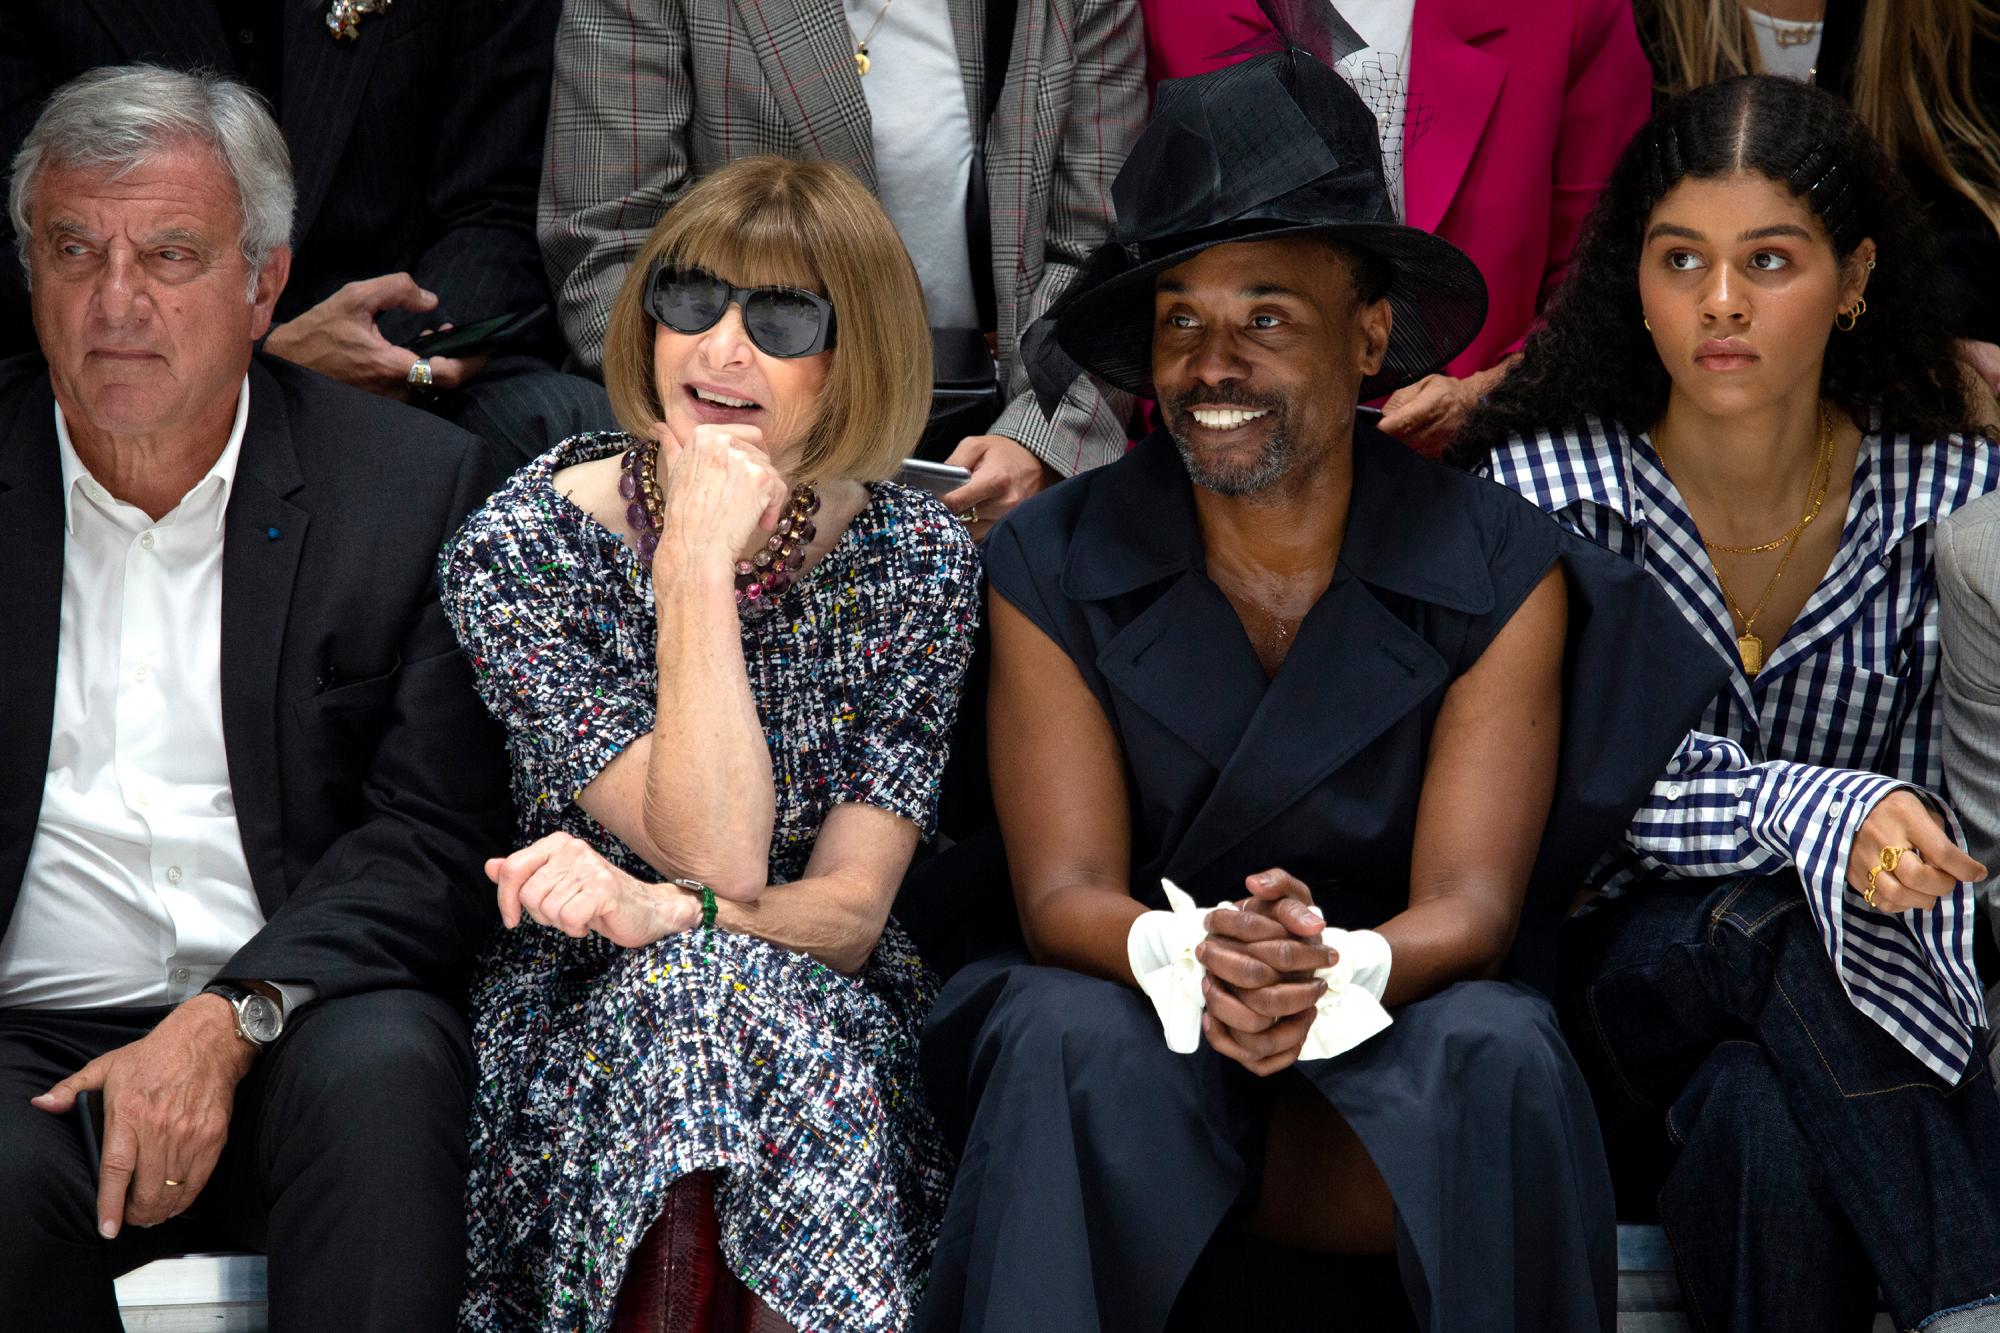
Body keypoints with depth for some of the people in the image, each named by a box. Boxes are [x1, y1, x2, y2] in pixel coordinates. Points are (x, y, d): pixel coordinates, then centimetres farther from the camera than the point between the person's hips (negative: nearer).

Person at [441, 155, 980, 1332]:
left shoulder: (917, 560, 1)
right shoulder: (522, 550, -6)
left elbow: (851, 911, -5)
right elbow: (716, 857, -15)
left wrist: (657, 912, -24)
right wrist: (700, 564, -21)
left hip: (845, 1035, 1)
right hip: (582, 1024, -1)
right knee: (708, 992, -34)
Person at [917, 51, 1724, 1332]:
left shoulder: (1503, 576, -3)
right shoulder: (1051, 568, -2)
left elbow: (1471, 907, -11)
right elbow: (1065, 890, -10)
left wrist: (1338, 973, -35)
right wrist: (1189, 959, -34)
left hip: (1396, 1037, 0)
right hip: (1137, 1040, 0)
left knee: (1500, 1053, -32)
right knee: (1071, 1040, -33)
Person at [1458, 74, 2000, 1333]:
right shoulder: (1545, 491, -5)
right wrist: (1817, 812, -28)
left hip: (1880, 995, 1)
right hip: (1615, 979, 0)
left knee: (1754, 1110, -34)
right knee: (1762, 918, -34)